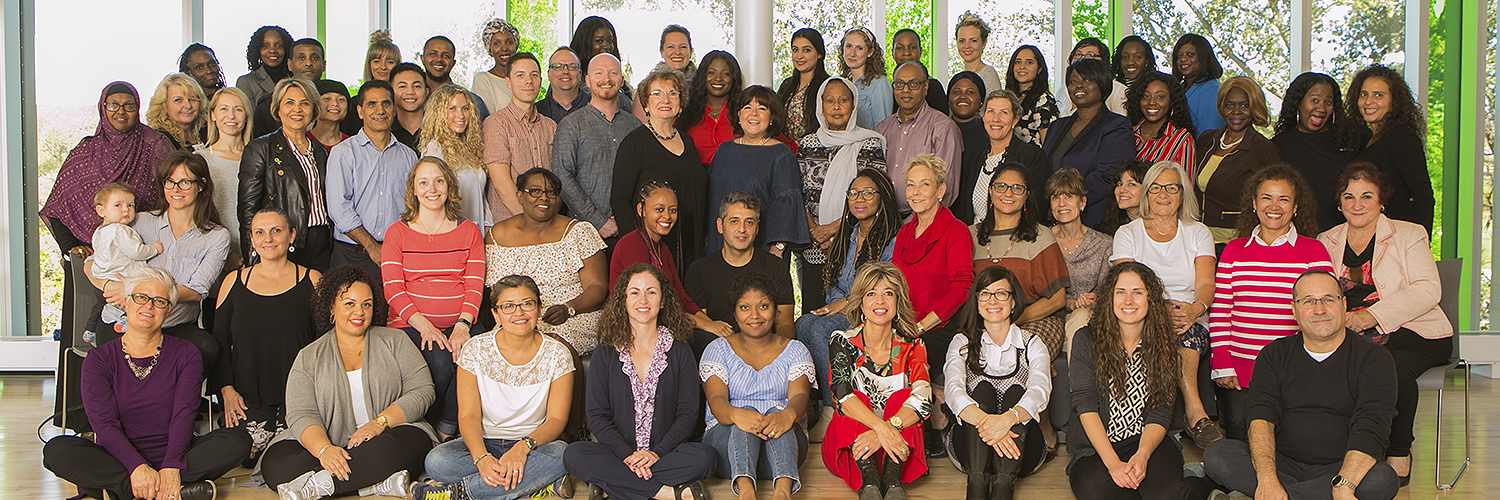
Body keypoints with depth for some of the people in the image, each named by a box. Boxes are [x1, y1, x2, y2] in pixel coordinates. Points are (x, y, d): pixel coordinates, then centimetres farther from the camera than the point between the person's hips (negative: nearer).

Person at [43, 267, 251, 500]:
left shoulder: (186, 355, 8)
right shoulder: (98, 362, 6)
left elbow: (184, 416, -5)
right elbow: (104, 424, -8)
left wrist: (171, 468, -24)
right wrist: (137, 467, -27)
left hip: (173, 459, 1)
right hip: (120, 460, 0)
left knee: (238, 440, -24)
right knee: (56, 450, -28)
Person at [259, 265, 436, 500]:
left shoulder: (394, 341, 14)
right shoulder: (309, 358, 13)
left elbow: (422, 391, 3)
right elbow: (301, 415, -1)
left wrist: (380, 422, -14)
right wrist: (324, 449, -23)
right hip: (331, 444, 2)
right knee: (275, 464, -28)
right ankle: (379, 481, -32)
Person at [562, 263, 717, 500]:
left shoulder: (680, 352, 7)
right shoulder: (605, 353, 7)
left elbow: (688, 414, 2)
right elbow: (596, 414, 1)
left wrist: (658, 452, -14)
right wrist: (627, 454, -15)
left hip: (665, 452, 0)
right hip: (617, 452, 0)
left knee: (705, 457, -29)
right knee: (574, 454, -30)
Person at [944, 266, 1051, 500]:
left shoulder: (1032, 345, 9)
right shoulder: (962, 343, 9)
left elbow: (1039, 391, -12)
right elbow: (953, 389, -12)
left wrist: (1008, 419, -36)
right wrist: (985, 421, -34)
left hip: (1020, 452, 0)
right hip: (970, 450, 0)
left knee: (1016, 392, -23)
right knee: (983, 389, -23)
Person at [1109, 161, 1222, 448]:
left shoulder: (1198, 233, 17)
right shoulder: (1127, 233, 13)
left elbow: (1206, 284, 1)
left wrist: (1196, 308, -25)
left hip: (1192, 323, 1)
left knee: (1185, 330, -37)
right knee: (1168, 330, -37)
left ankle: (1191, 413, -38)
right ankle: (1195, 411, -41)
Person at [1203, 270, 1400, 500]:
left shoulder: (1374, 359, 2)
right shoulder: (1274, 355, 9)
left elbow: (1370, 429, -14)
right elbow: (1261, 419, -6)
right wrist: (1268, 479, -27)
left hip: (1341, 470, -1)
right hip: (1283, 465, 1)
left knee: (1382, 480, -34)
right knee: (1217, 456, -23)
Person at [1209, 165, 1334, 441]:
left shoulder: (1314, 251, 5)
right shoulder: (1234, 250, 11)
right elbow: (1219, 311, 8)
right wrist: (1222, 364, -1)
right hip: (1239, 372, 2)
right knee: (1239, 437, -6)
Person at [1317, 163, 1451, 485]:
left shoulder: (1410, 235, 10)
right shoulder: (1325, 242, 19)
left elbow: (1427, 290, -5)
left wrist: (1373, 315, -19)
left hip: (1411, 332, -2)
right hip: (1347, 337, 2)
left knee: (1394, 368, -36)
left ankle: (1399, 453, -14)